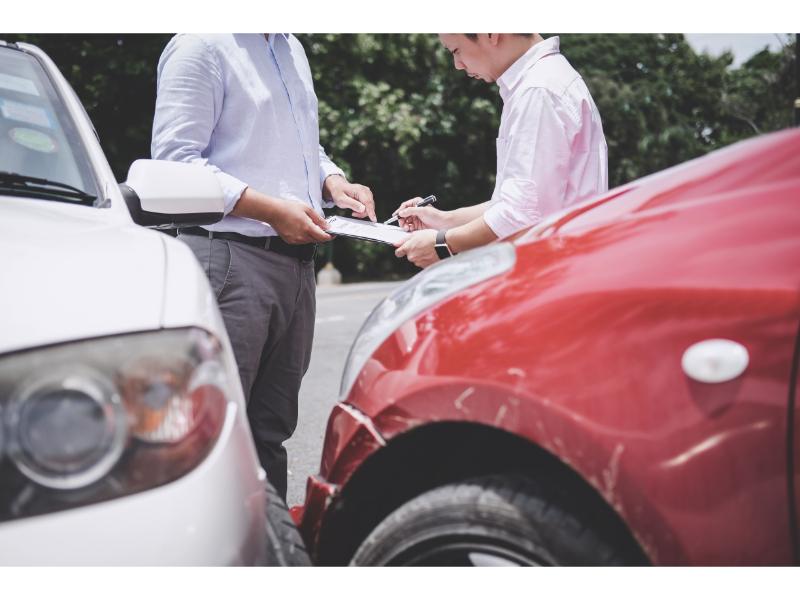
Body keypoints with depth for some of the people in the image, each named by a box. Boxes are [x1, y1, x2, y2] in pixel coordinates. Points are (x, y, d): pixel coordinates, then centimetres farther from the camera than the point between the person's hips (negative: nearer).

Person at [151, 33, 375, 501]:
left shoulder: (292, 50, 21)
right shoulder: (203, 46, -6)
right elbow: (175, 157, -14)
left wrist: (332, 182, 9)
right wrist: (270, 209, -17)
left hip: (296, 261, 8)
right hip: (230, 259, -8)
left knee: (272, 427, 13)